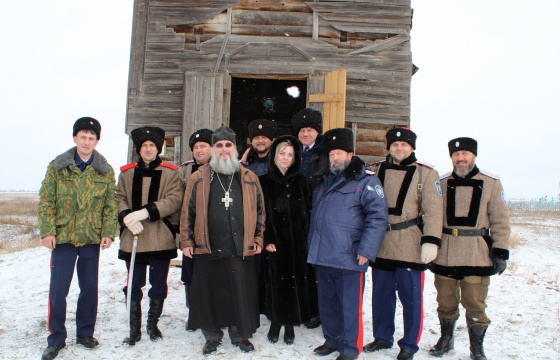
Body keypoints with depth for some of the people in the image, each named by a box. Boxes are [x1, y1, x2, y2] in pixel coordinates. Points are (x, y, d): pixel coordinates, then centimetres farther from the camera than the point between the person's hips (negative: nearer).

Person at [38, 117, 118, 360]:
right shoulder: (57, 166, 0)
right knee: (58, 290, 2)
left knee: (90, 288, 10)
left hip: (92, 239, 1)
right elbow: (46, 201, -2)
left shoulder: (106, 171, 3)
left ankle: (85, 333, 27)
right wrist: (47, 230, -10)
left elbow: (111, 205, 2)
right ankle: (56, 338, 17)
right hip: (63, 237, -1)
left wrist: (108, 232, -7)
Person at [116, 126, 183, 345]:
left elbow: (175, 199, -11)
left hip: (161, 239, -1)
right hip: (132, 238, 2)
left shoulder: (170, 173, 1)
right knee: (134, 285, 8)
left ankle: (153, 324, 28)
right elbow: (119, 198, 4)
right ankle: (134, 329, 22)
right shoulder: (127, 172, 9)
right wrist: (126, 216, -17)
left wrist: (145, 212, -21)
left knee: (159, 284, 9)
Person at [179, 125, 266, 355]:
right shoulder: (199, 177, 4)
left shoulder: (249, 178, 7)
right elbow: (187, 211, 5)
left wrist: (258, 237, 8)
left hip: (241, 249, 1)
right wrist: (186, 240, 2)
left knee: (241, 294, 7)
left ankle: (240, 334, 27)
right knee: (209, 294, 10)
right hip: (208, 249, 0)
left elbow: (260, 209, 12)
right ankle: (212, 336, 28)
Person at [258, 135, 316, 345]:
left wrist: (307, 237, -2)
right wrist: (267, 240, -10)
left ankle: (290, 325, 21)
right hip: (275, 243, -1)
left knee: (296, 283, 4)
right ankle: (275, 322, 22)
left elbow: (308, 212, 6)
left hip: (298, 243, 2)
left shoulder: (300, 181, 9)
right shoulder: (264, 182, 3)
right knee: (276, 284, 3)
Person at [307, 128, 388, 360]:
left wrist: (366, 250, -17)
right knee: (327, 303, 18)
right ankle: (332, 340, 35)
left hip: (348, 258, -7)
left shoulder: (366, 182, -4)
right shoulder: (323, 184, 18)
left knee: (349, 306, 1)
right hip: (321, 257, 7)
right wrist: (311, 246, 21)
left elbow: (377, 217, -12)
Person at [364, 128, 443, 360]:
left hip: (410, 246, -4)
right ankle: (382, 337, 30)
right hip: (380, 245, 4)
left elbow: (433, 210, -7)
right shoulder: (377, 171, 10)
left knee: (410, 296, 5)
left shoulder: (425, 173, -2)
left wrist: (431, 241, -15)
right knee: (381, 294, 14)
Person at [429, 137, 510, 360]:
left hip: (477, 256, -2)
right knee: (445, 301, 13)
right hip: (445, 255, 2)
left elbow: (500, 221, 1)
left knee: (475, 304, 3)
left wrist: (501, 251, -4)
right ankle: (446, 338, 34)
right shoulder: (441, 184, 5)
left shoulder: (491, 183, 0)